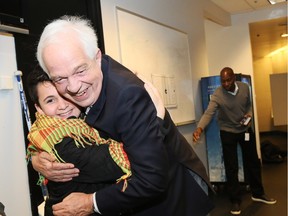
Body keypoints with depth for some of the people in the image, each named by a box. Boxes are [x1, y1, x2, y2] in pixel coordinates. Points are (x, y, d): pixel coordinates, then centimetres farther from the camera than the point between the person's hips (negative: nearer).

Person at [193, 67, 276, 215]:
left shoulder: (245, 88, -10)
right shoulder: (217, 95, -24)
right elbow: (208, 113, -36)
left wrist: (249, 114, -14)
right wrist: (199, 128, -54)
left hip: (246, 129, 4)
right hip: (228, 133, -4)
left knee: (253, 162, 14)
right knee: (231, 167, 0)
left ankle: (258, 193, 33)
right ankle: (235, 200, 15)